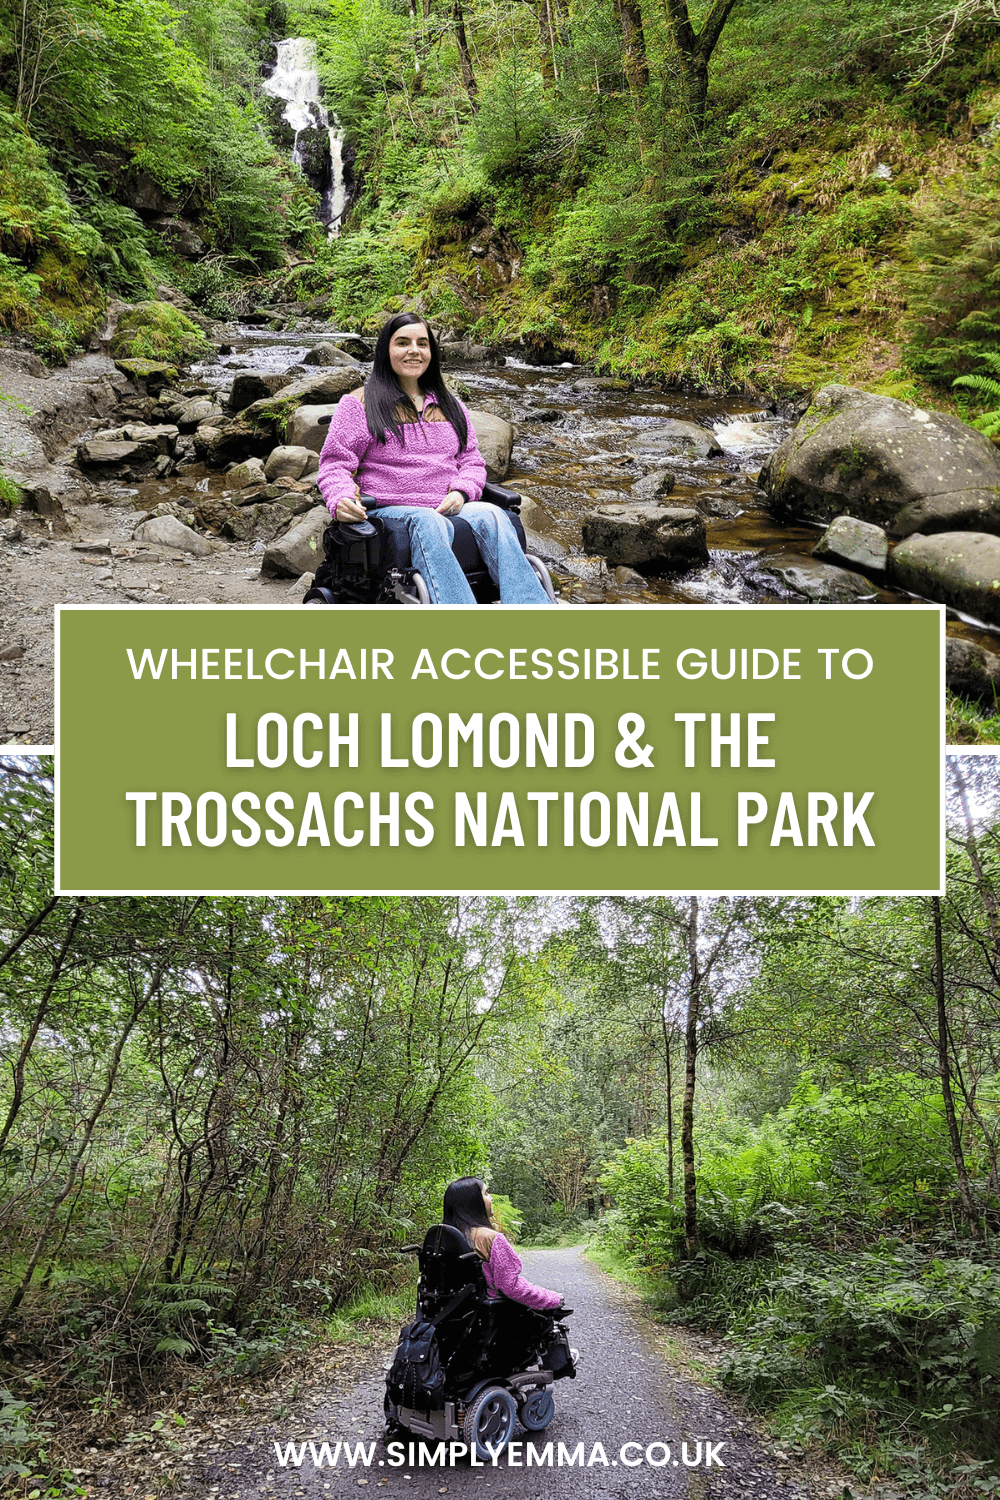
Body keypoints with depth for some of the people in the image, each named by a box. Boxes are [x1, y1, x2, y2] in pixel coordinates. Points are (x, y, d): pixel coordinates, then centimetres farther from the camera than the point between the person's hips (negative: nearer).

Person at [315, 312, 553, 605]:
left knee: (491, 516, -31)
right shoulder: (359, 403, 10)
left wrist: (461, 492, -1)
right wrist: (341, 500, -18)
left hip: (447, 509, 4)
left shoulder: (449, 405, 24)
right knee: (428, 524, -39)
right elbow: (335, 464, 5)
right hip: (390, 512, -3)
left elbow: (471, 461, 23)